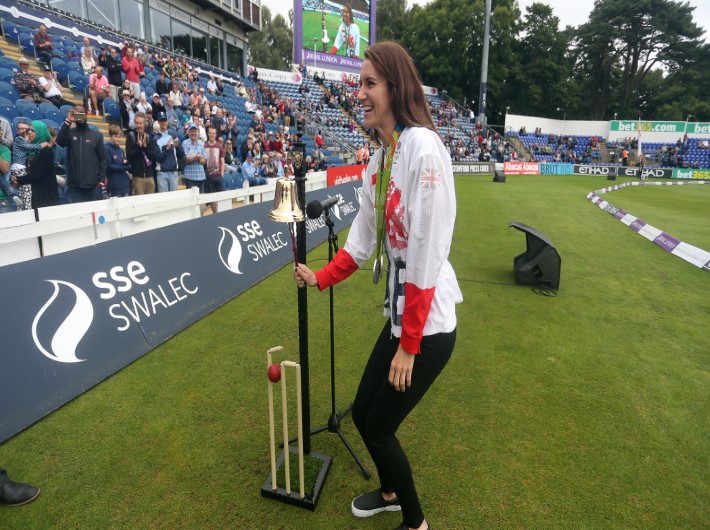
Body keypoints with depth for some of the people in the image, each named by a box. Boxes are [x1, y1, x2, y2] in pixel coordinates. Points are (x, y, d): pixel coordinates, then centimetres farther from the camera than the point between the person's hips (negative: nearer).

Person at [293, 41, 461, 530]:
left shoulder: (422, 147, -20)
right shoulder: (380, 156, 7)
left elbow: (428, 251, -23)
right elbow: (364, 237, 15)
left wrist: (409, 344, -18)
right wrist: (322, 278, 13)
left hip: (427, 325, -8)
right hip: (399, 315, 8)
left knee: (379, 428, 7)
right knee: (363, 414, 19)